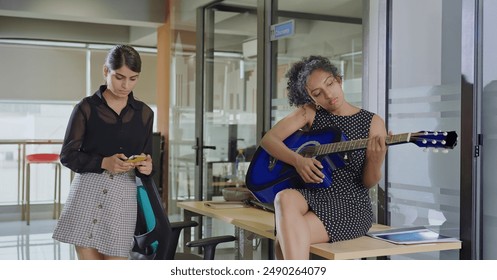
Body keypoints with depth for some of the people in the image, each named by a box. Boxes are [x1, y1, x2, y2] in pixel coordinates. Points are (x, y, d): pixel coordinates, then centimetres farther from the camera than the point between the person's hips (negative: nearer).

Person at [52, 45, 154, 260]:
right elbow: (67, 155, -1)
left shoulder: (144, 113, 9)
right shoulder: (86, 107, 0)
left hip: (123, 196, 2)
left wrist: (146, 167, -10)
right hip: (88, 193, -2)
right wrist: (104, 163, -17)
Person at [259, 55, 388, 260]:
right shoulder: (310, 113, 9)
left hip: (351, 206, -2)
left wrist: (375, 160, -22)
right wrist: (297, 160, -17)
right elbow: (268, 139, 1)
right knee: (285, 199, -36)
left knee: (286, 240, -30)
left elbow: (368, 182, 1)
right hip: (310, 195, 3)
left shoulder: (373, 123, 3)